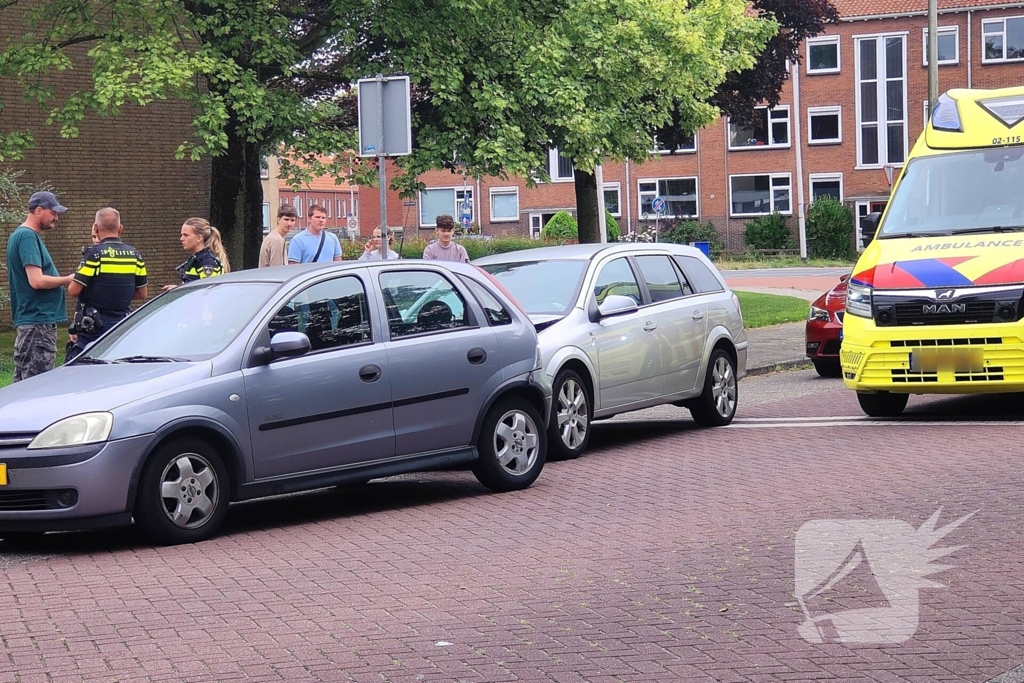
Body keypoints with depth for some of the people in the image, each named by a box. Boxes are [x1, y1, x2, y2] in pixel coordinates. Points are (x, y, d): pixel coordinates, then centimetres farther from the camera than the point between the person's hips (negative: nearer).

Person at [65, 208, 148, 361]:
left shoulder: (94, 253, -13)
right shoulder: (134, 255, 4)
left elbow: (74, 290, -13)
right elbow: (142, 293, 11)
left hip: (94, 326, -6)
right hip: (123, 324, 6)